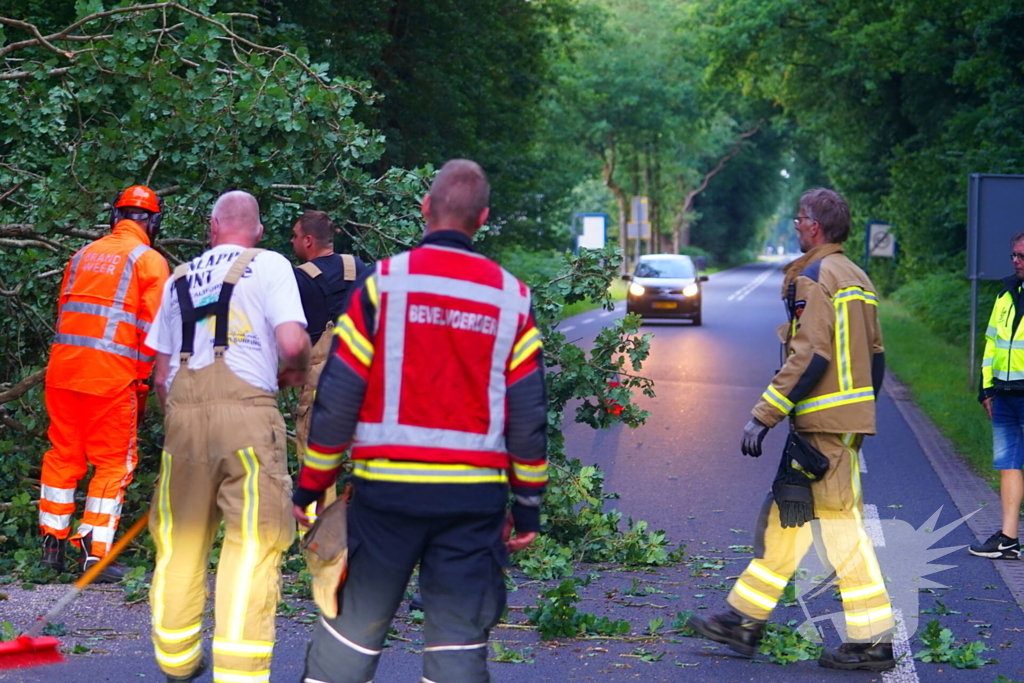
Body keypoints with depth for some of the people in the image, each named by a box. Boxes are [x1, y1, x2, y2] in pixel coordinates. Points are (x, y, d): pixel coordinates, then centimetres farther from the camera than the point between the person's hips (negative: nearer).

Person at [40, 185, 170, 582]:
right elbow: (151, 328, -5)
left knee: (62, 455, 16)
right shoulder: (149, 260, 0)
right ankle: (95, 554, -2)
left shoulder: (84, 255, 17)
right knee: (113, 463, 3)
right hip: (112, 375, -5)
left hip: (62, 368, 5)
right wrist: (143, 385, 2)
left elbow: (64, 313, 18)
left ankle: (52, 544, 20)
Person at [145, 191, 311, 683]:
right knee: (253, 544, -2)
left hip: (183, 408, 5)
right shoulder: (269, 265, 5)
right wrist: (296, 372, 13)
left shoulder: (180, 278, 19)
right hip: (246, 408, -5)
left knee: (181, 538, 15)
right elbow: (292, 343, -9)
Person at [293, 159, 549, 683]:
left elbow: (338, 396, -3)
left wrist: (311, 485, 6)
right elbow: (529, 412, 4)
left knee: (355, 624, 9)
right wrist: (528, 504, 13)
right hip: (476, 493, 1)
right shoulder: (511, 296, 3)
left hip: (387, 486, -1)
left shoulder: (385, 282, -3)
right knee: (459, 637, 5)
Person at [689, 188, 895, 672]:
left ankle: (873, 642, -3)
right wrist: (863, 412, 25)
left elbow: (809, 357, -21)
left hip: (825, 428, -10)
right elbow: (874, 356, 18)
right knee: (784, 519, 14)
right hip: (848, 422, 10)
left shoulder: (814, 279, -13)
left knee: (842, 531, -6)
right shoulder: (857, 279, 16)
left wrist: (763, 416, -19)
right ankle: (744, 621, 20)